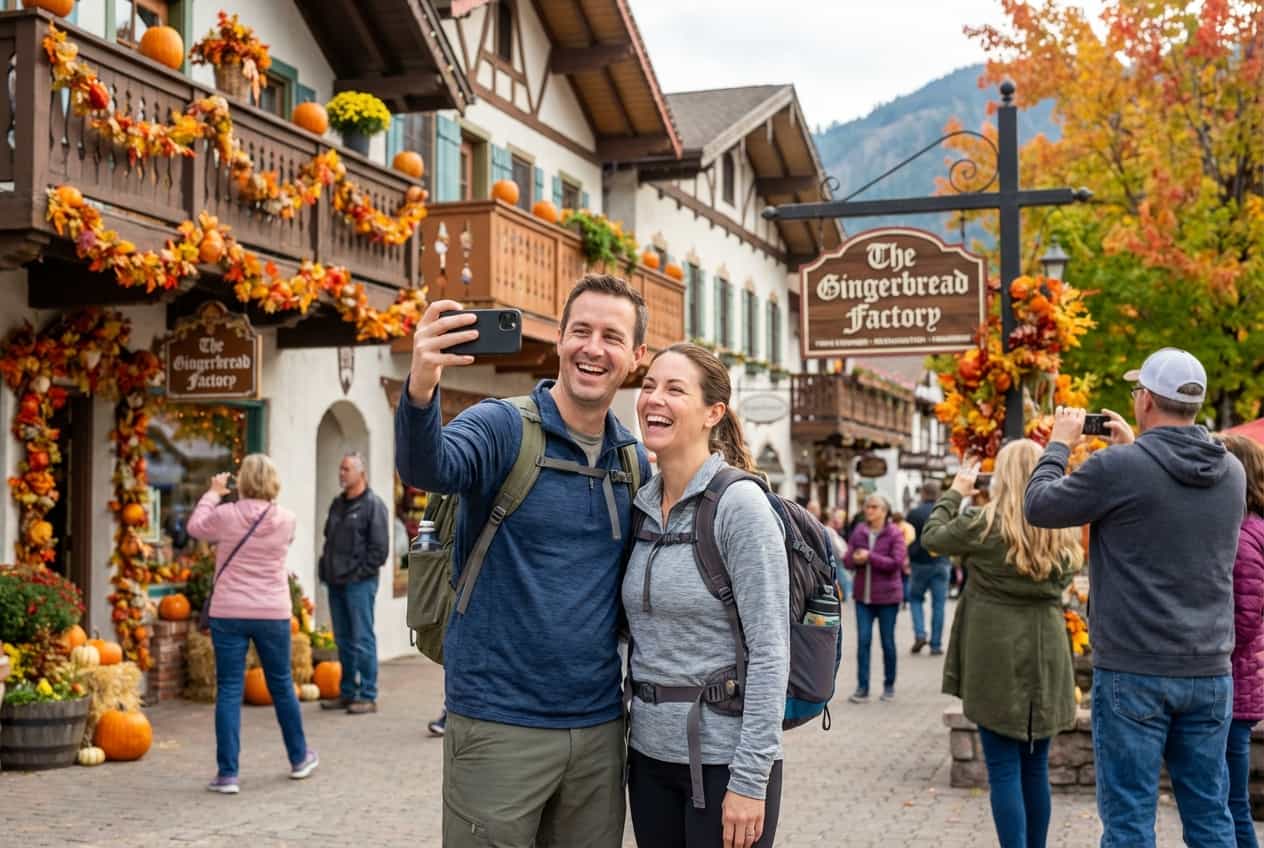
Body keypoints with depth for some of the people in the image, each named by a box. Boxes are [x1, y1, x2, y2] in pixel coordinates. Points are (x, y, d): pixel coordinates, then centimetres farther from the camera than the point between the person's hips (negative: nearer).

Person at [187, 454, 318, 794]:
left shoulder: (226, 516, -11)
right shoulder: (285, 520, -4)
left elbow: (195, 526, 8)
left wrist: (213, 493, 21)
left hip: (228, 614, -2)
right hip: (273, 613, 2)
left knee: (229, 690, 2)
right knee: (281, 685, 17)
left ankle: (227, 774, 1)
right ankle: (300, 758, 32)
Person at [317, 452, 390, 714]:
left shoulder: (372, 504, -8)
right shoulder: (338, 503, 15)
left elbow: (379, 549, -12)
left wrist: (359, 574, -13)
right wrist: (326, 569, 11)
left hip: (359, 583, -8)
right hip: (336, 582, 8)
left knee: (362, 640, -4)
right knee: (343, 640, 12)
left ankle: (368, 696, 1)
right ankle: (347, 693, 20)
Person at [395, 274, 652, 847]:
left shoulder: (634, 462, 9)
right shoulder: (504, 428, -7)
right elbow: (426, 468, -30)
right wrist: (421, 390, -48)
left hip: (600, 724, 5)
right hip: (500, 724, -5)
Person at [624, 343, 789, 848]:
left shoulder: (739, 503, -12)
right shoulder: (640, 507, 6)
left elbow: (769, 651, -15)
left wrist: (750, 778, -18)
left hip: (723, 756, -6)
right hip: (648, 751, 6)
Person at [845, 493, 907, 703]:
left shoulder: (894, 533, -7)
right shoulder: (859, 532, 6)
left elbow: (897, 562, -16)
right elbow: (848, 560, 6)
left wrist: (870, 557, -18)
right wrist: (855, 559, -17)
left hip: (887, 596, -3)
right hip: (863, 596, 3)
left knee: (887, 642, 7)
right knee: (863, 641, -2)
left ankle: (889, 686, 22)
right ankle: (862, 688, -1)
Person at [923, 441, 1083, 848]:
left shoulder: (988, 524, -11)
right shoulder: (1063, 531, 4)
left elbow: (932, 534, 4)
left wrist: (955, 491, 17)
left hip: (997, 656, -5)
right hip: (1046, 654, 5)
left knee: (1004, 769, -1)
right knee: (1036, 768, 14)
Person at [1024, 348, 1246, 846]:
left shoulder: (1120, 467, -15)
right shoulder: (1231, 472, 5)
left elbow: (1039, 506, -2)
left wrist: (1060, 444, 12)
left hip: (1134, 673, -5)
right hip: (1209, 672, 5)